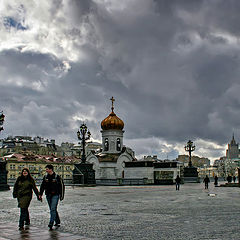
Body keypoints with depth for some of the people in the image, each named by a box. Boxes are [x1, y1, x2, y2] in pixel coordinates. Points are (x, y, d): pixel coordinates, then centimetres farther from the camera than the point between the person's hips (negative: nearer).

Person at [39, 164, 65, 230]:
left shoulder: (57, 177, -7)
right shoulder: (45, 177, 7)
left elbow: (62, 186, -3)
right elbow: (42, 186, 13)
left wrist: (61, 195, -5)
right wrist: (40, 194, 3)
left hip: (55, 195, -5)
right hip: (48, 195, 6)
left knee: (53, 209, -14)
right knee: (52, 209, 12)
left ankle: (51, 223, -17)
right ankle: (57, 222, 27)